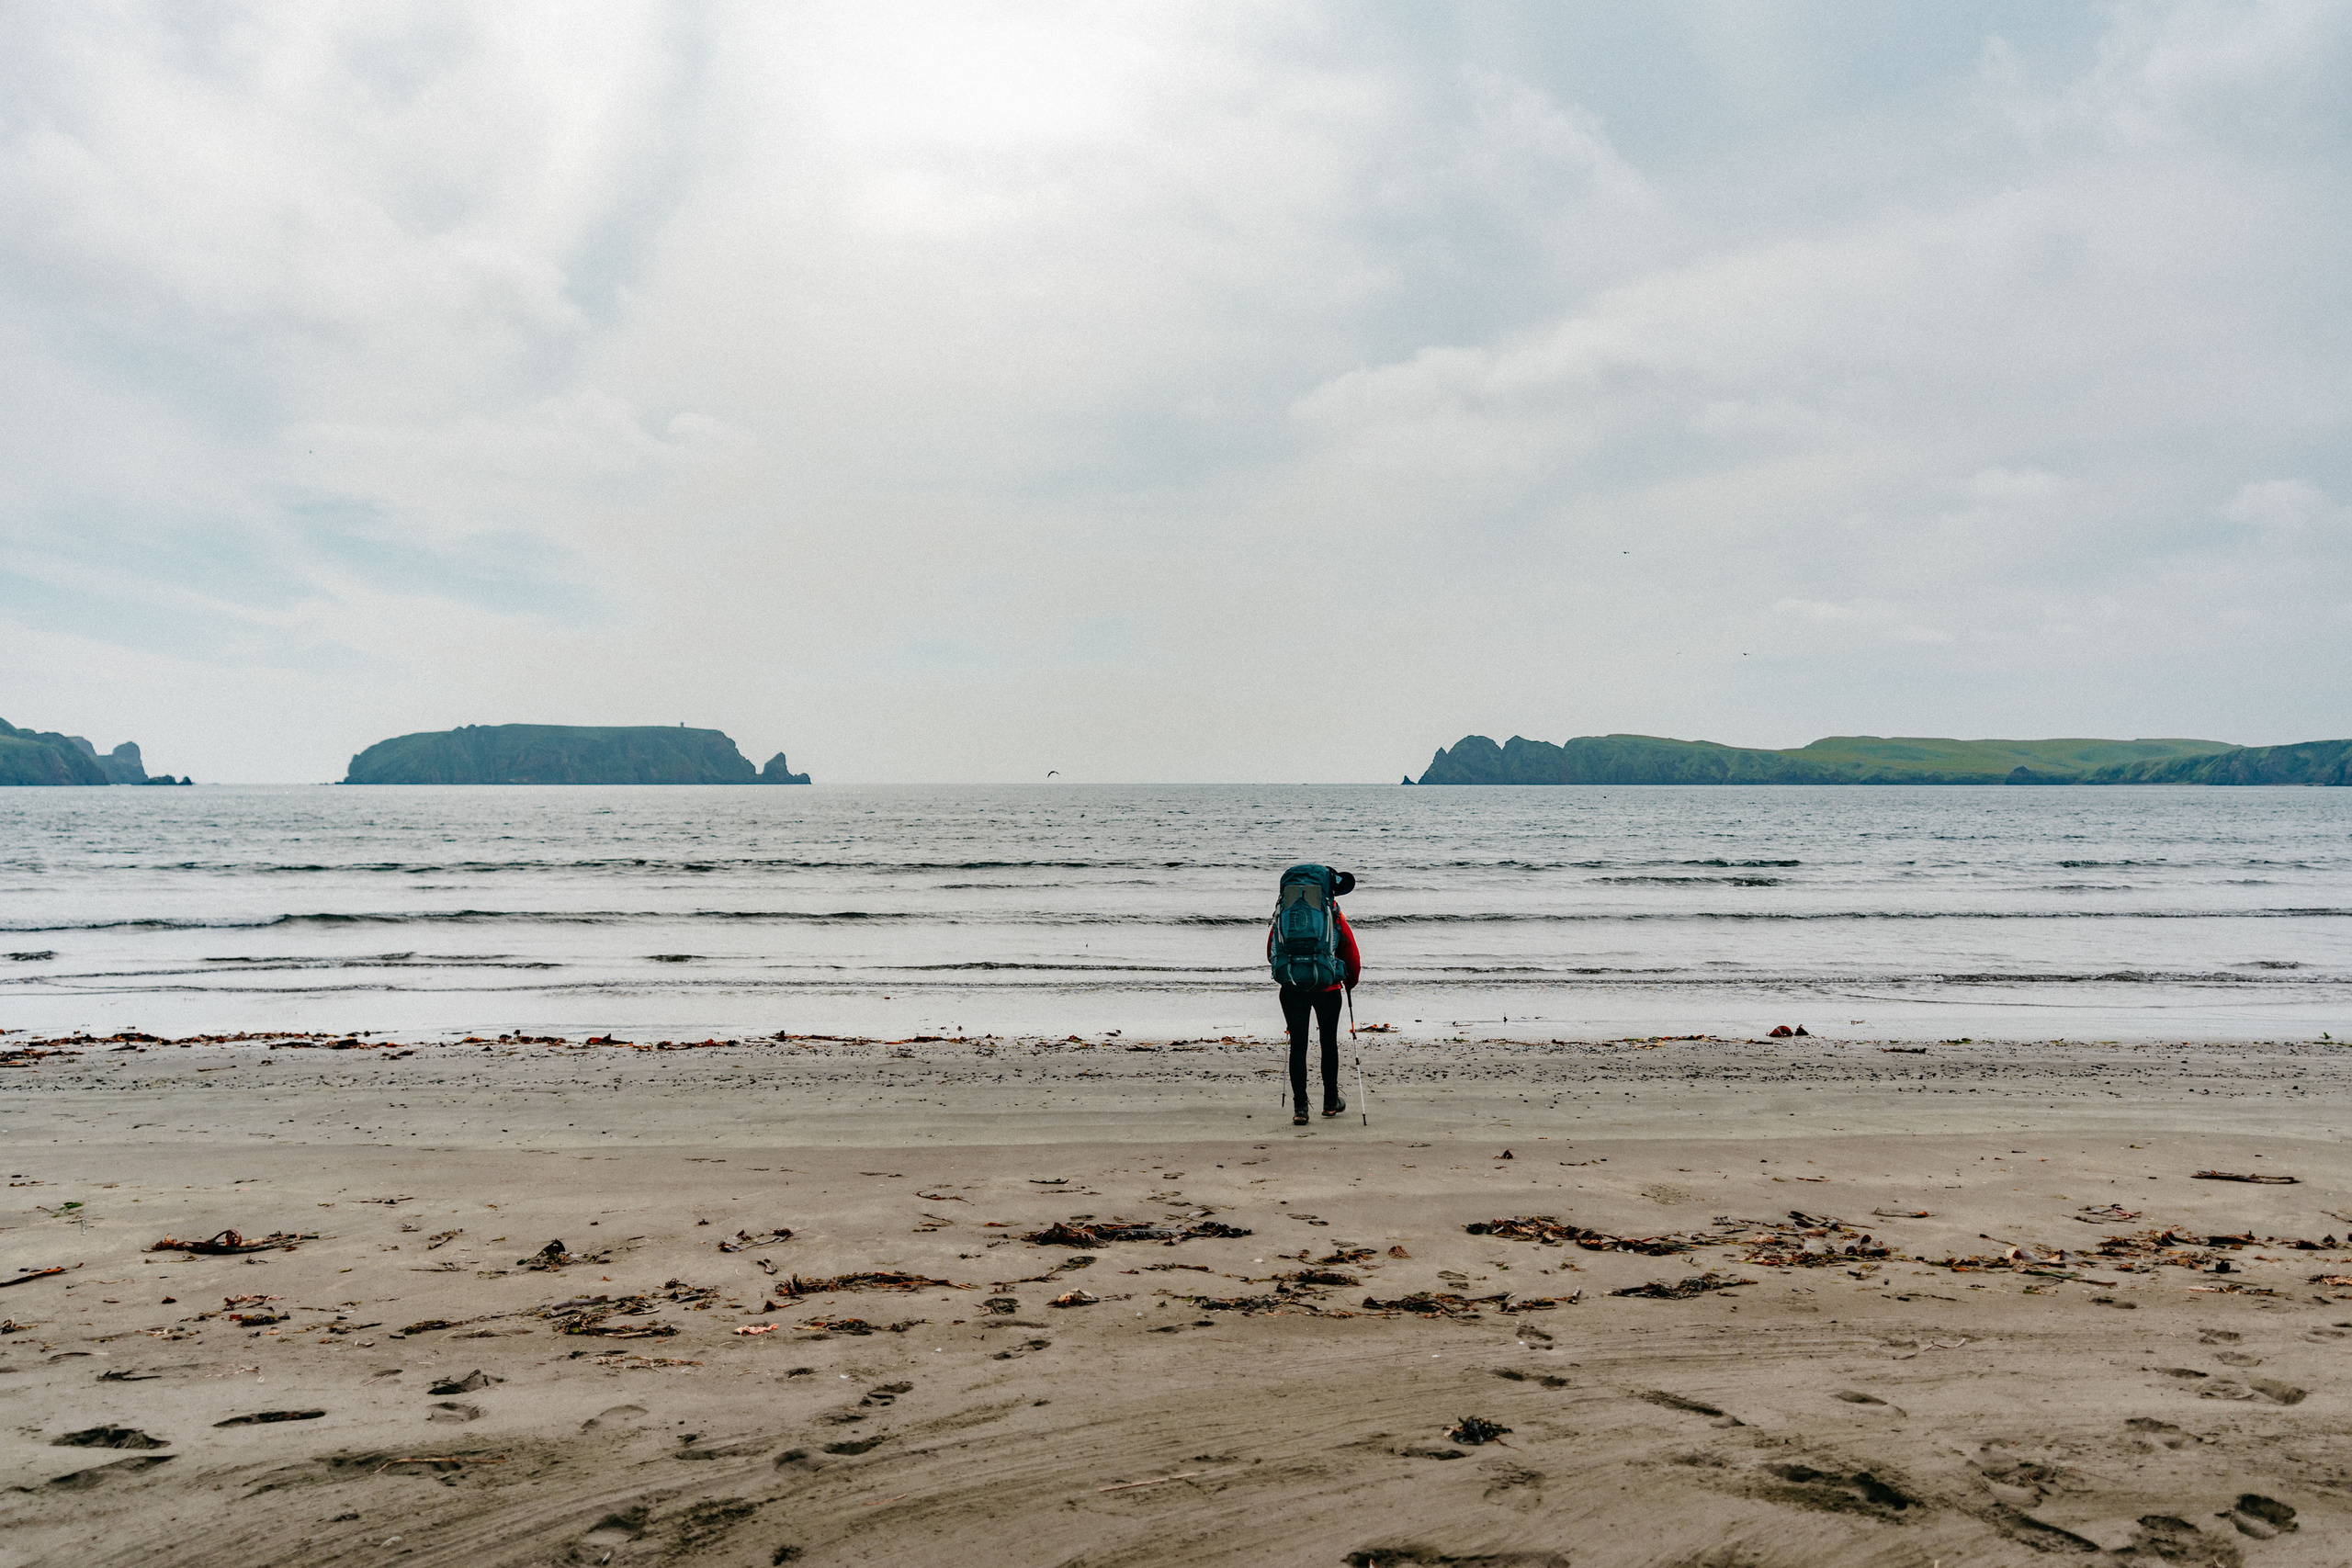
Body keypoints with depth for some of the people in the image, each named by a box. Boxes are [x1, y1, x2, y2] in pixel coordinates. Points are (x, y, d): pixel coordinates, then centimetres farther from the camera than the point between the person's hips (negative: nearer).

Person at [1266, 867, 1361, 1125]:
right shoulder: (1335, 917, 0)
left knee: (1298, 1045, 6)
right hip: (1327, 988, -1)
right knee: (1329, 1043, 15)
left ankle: (1300, 1107, 1)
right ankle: (1331, 1102, 25)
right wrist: (1350, 983, 23)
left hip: (1292, 990, 1)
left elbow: (1271, 955, 14)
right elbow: (1353, 960, 5)